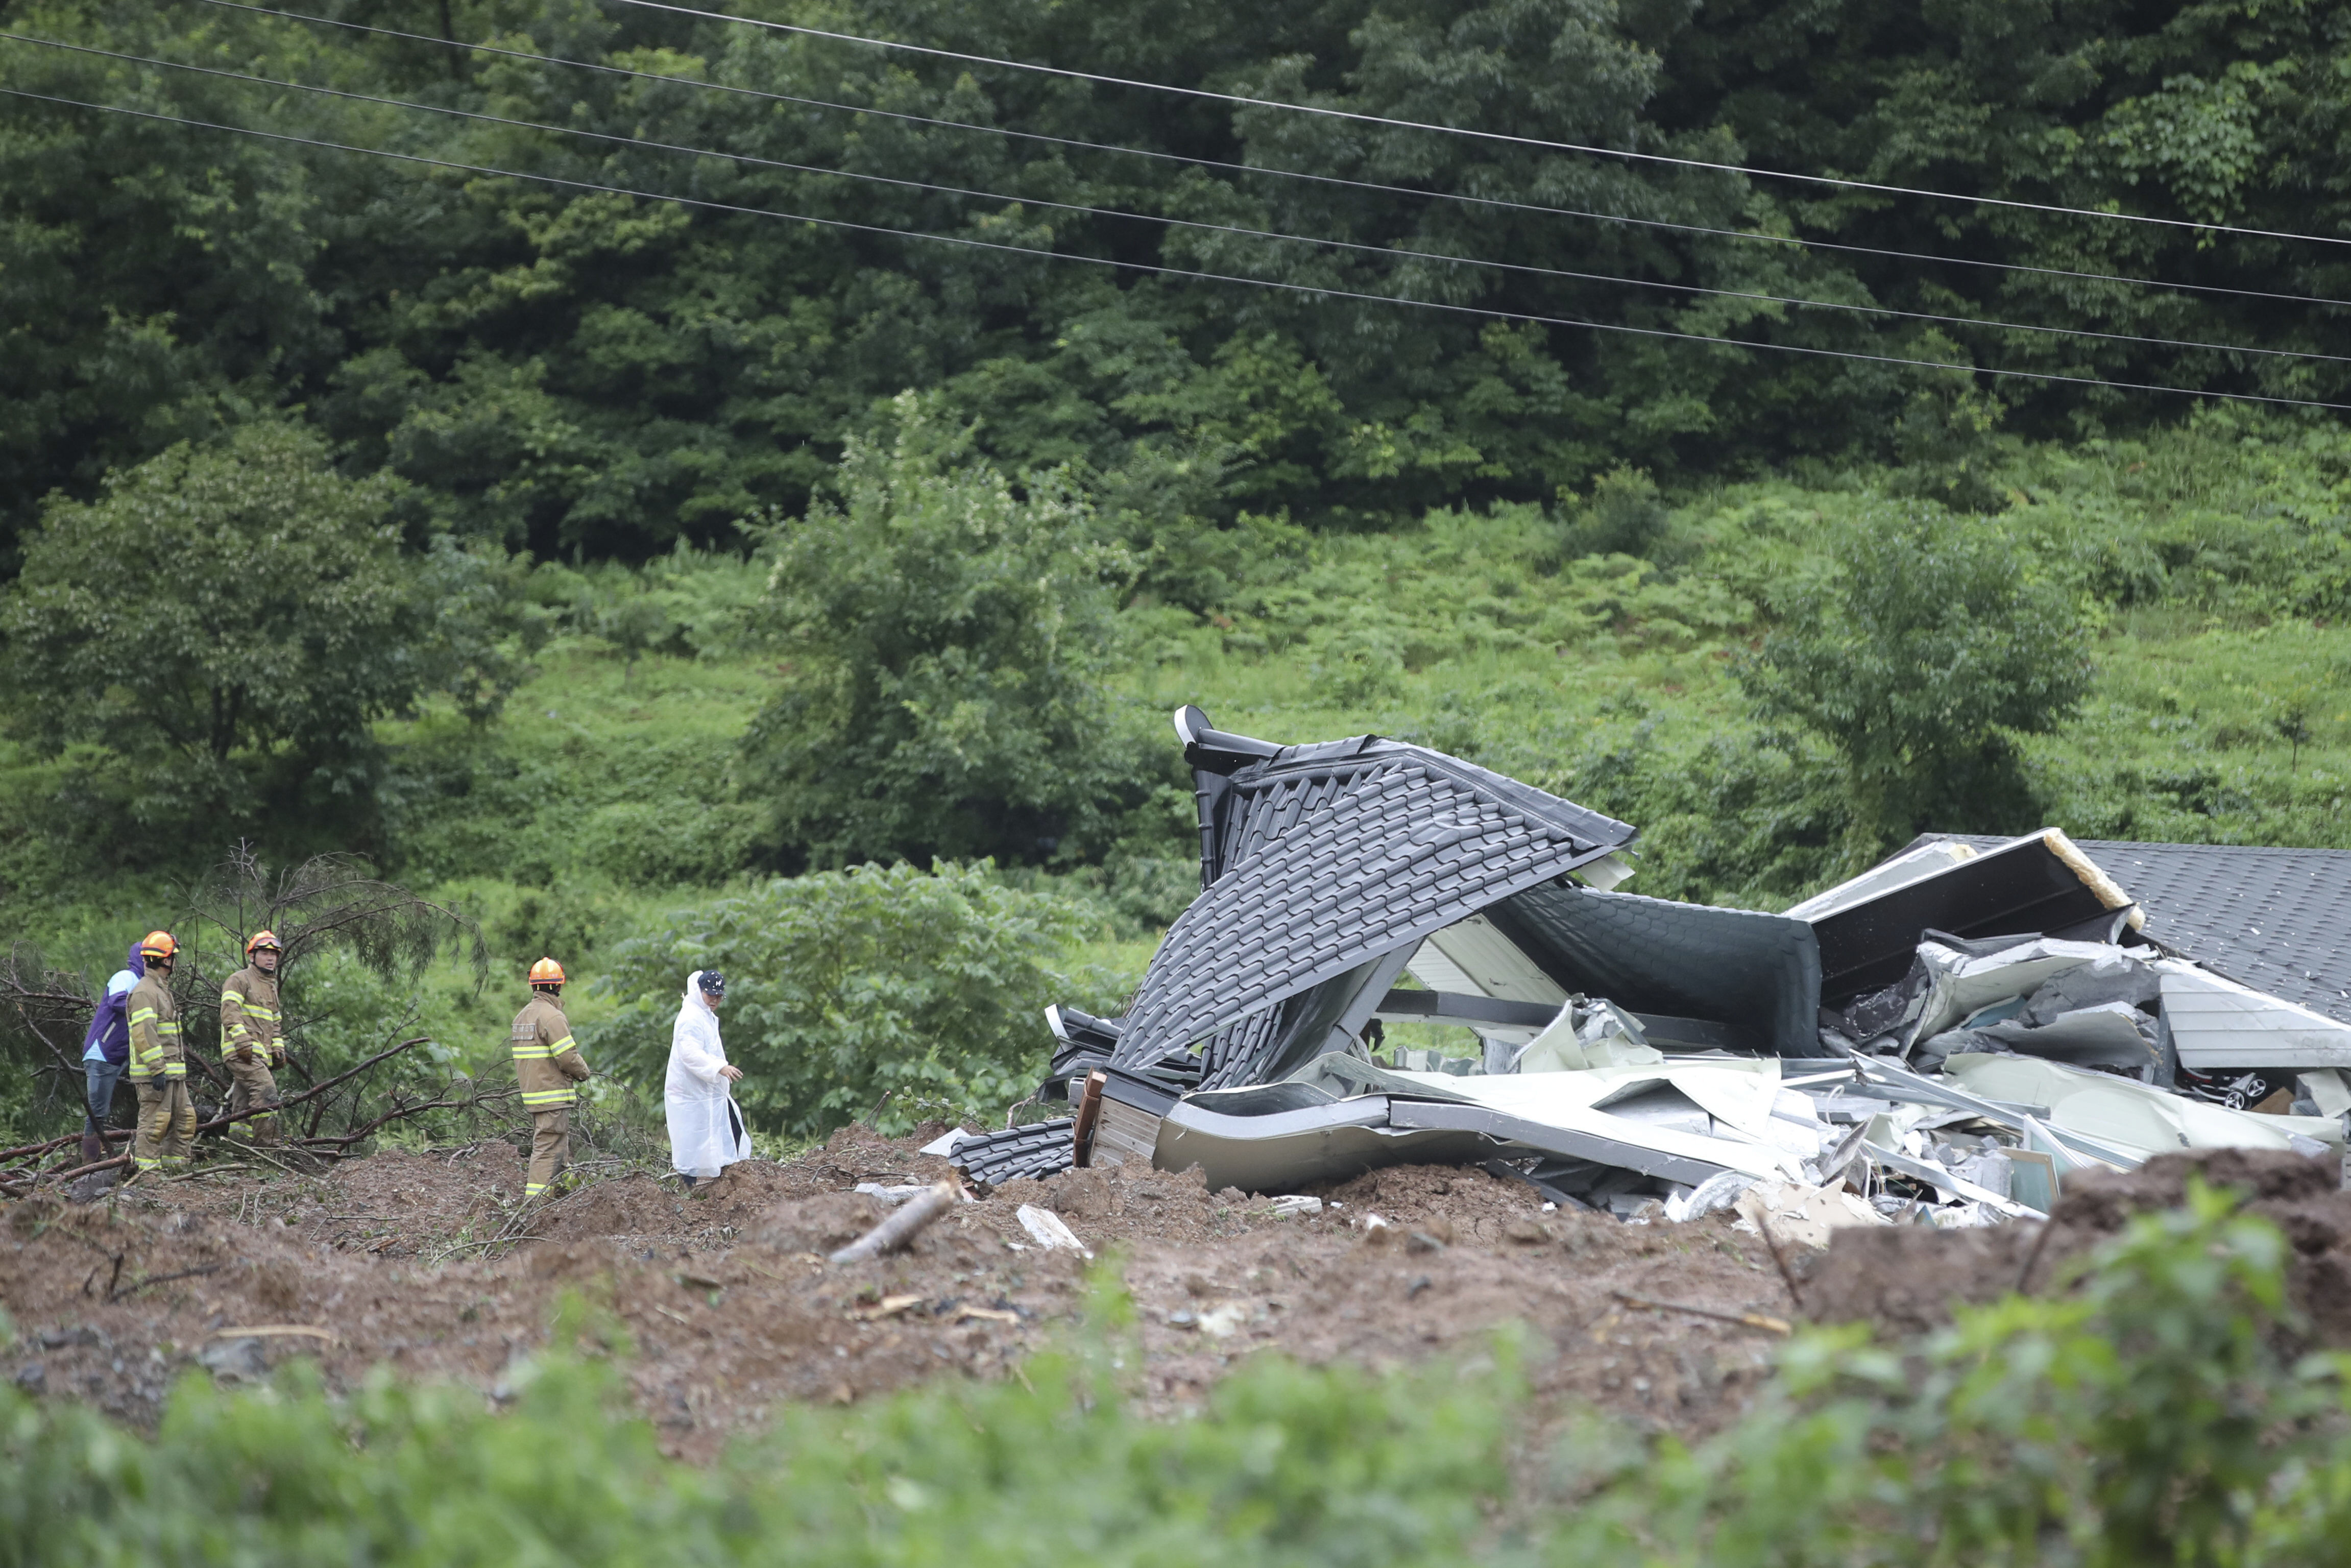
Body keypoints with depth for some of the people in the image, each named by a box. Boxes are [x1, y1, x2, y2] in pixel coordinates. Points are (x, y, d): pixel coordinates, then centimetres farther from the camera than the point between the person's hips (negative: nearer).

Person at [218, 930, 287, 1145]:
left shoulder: (271, 986, 26)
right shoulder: (240, 980, -2)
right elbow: (229, 1012, -14)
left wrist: (278, 1049, 19)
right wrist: (243, 1041, -22)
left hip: (260, 1054, 9)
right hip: (241, 1052, -9)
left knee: (243, 1103, 8)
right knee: (265, 1089, -22)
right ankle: (268, 1144, -26)